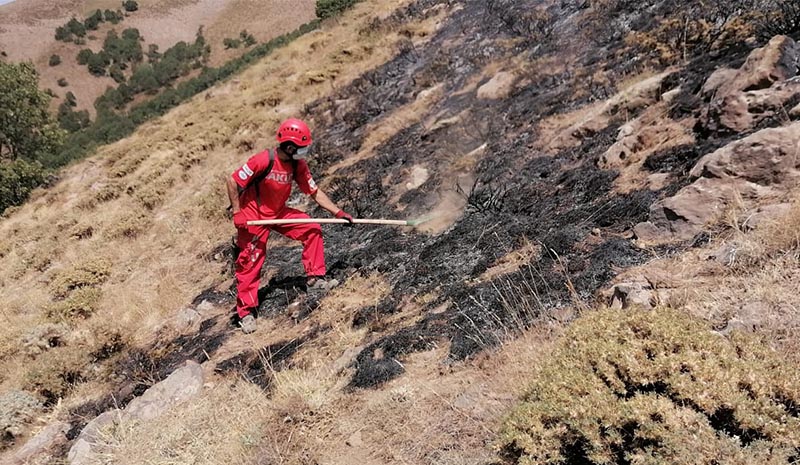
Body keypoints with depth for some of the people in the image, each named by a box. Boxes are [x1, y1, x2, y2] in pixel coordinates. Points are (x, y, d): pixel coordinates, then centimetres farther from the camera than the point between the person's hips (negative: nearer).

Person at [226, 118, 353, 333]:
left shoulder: (298, 165, -7)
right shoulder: (263, 160, -27)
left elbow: (314, 192, -1)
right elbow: (233, 181, -22)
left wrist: (338, 212, -8)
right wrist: (237, 213, -22)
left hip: (279, 213, 6)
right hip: (253, 216, -6)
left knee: (312, 230, -6)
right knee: (250, 263, -1)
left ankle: (315, 276, 7)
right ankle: (246, 311, 13)